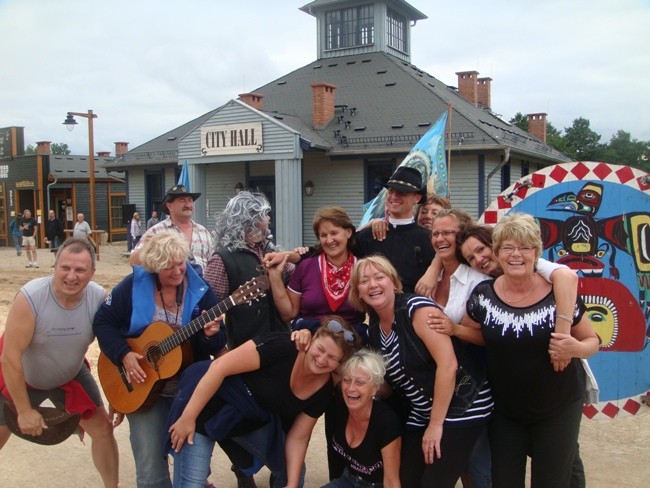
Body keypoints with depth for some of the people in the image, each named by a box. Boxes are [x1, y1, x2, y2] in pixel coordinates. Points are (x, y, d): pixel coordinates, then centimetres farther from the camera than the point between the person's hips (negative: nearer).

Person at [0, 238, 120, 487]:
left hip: (71, 375, 3)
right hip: (21, 377, -2)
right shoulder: (30, 297, -34)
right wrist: (24, 411, -22)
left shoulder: (99, 298, -25)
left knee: (103, 429, 1)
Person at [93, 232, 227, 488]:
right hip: (143, 385, 0)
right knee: (150, 465, 1)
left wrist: (211, 335, -30)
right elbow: (103, 322, -3)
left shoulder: (200, 290, -9)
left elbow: (219, 343, -7)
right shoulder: (133, 285, -9)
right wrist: (123, 354, -16)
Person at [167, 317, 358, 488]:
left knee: (293, 472, 11)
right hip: (208, 404, -6)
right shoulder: (282, 346, -29)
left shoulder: (324, 388, -8)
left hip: (253, 420, 7)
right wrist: (188, 418, -26)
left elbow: (298, 437, -1)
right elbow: (219, 367, -28)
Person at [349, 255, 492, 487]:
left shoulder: (417, 308, -17)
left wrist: (436, 424, -18)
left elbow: (448, 363, -22)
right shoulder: (373, 331, 5)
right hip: (419, 416, 7)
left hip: (461, 407, -7)